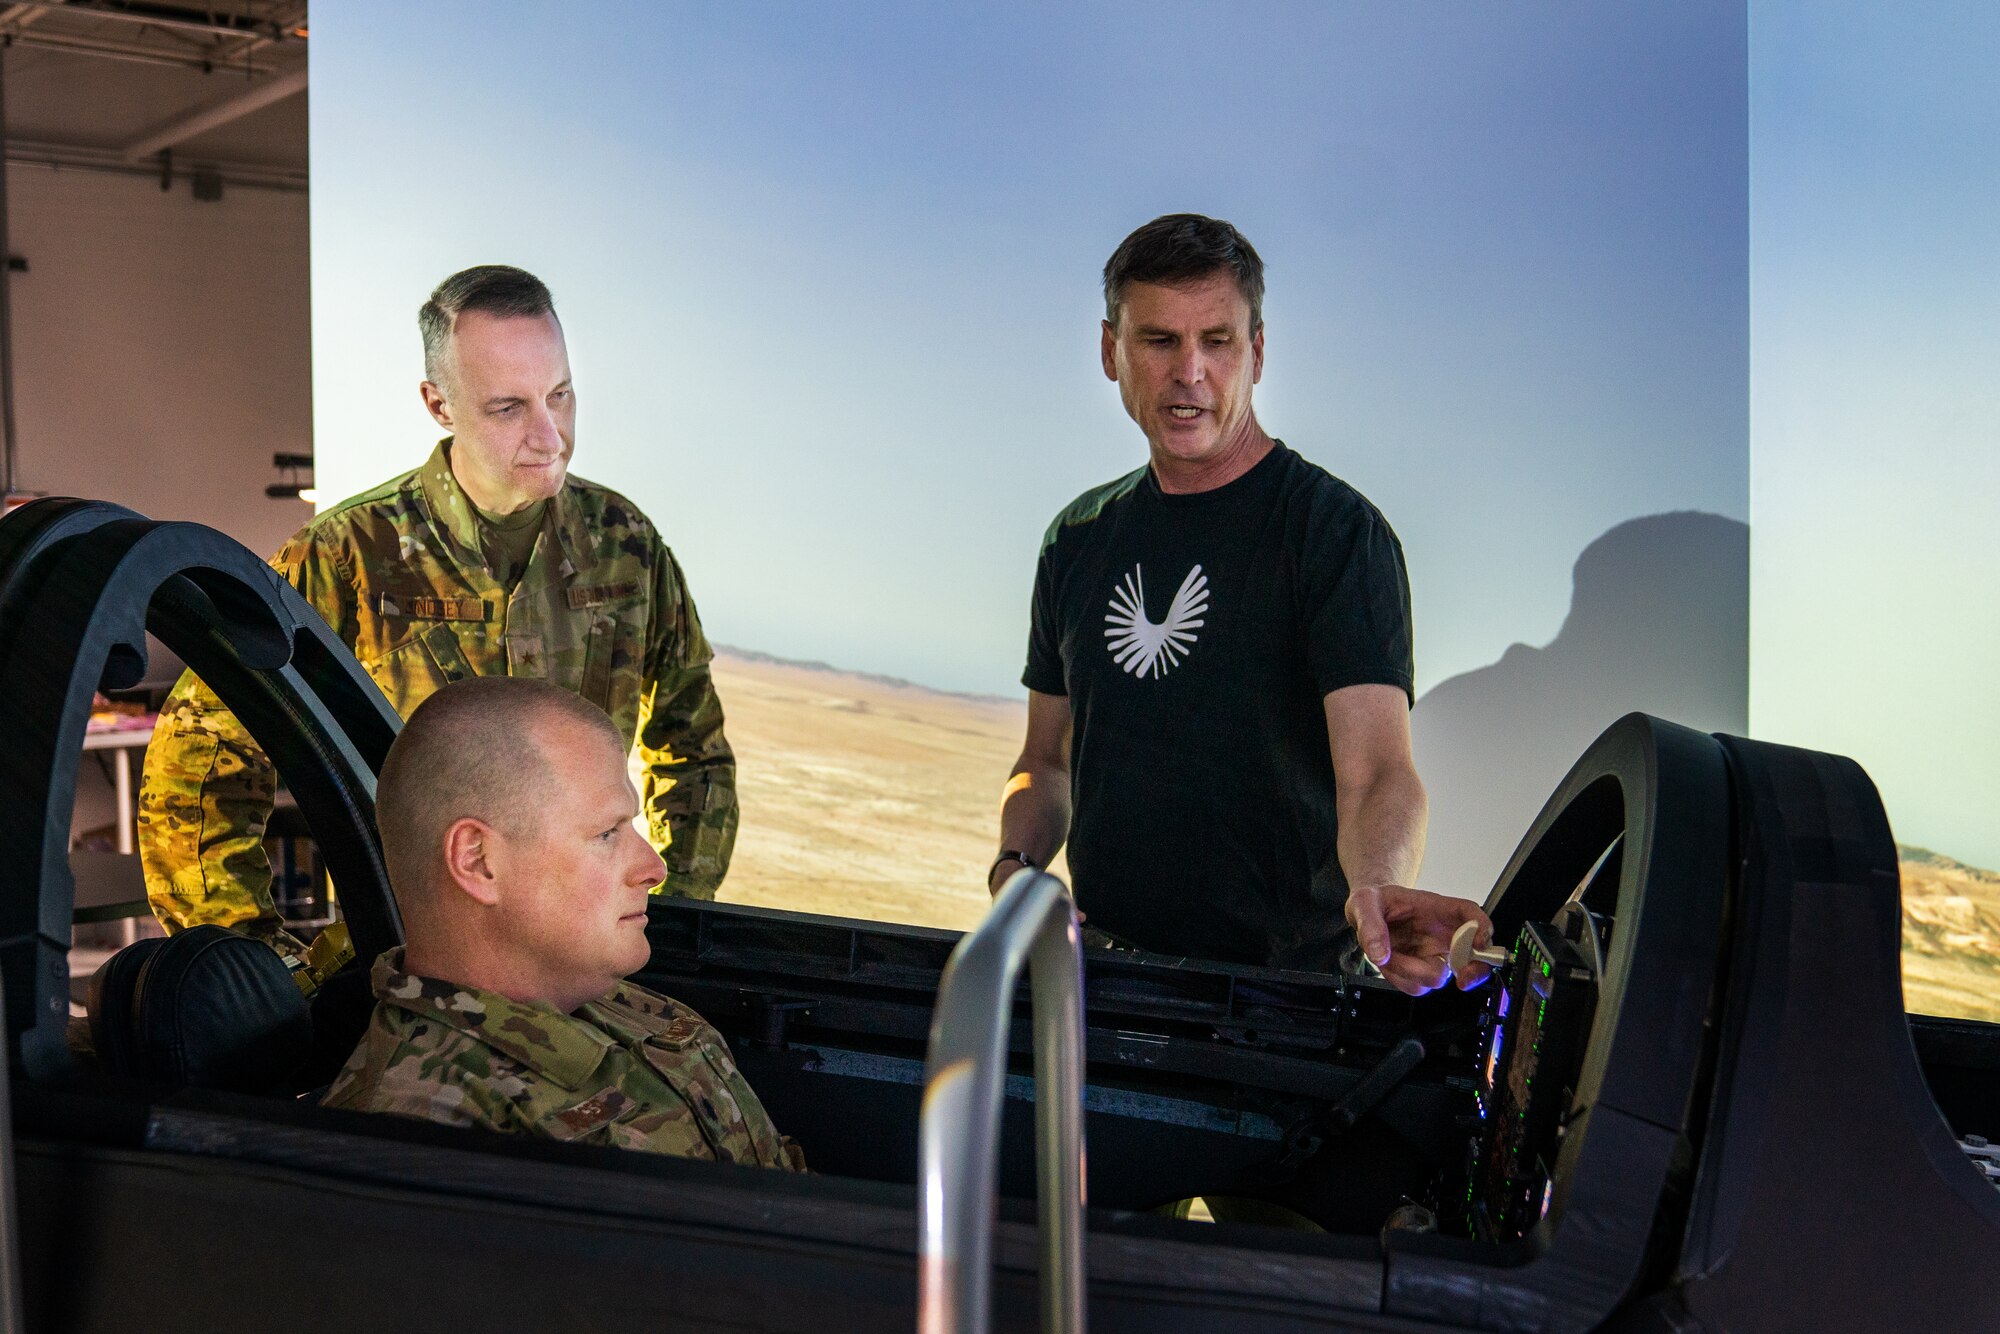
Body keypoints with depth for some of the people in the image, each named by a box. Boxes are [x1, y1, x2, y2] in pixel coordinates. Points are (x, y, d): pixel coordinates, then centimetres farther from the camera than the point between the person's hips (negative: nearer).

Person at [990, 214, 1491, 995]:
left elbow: (1377, 773, -17)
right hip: (1100, 969, 5)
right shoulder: (1080, 539, 13)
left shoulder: (1336, 531, -6)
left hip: (1281, 986, -4)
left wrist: (1378, 884, -38)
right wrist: (1014, 865, 0)